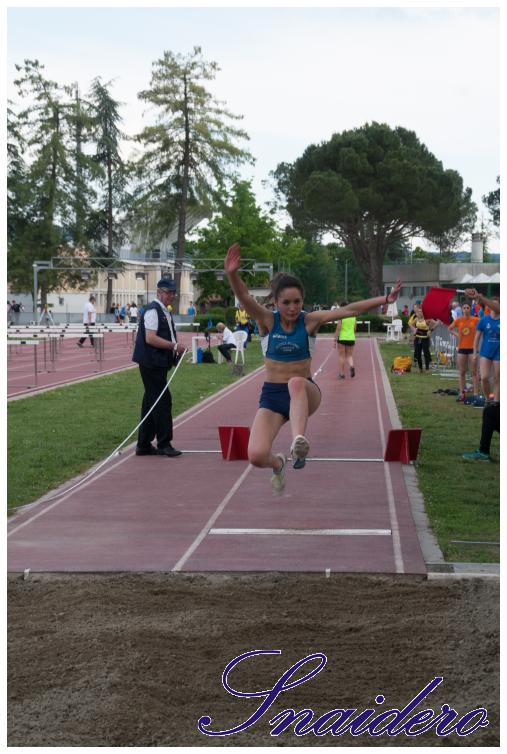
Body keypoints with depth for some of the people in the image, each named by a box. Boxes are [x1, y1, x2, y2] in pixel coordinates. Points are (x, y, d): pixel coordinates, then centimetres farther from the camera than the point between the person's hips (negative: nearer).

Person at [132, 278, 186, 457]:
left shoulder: (165, 312, 18)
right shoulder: (153, 310, -13)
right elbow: (150, 338, -21)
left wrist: (175, 349, 10)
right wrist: (174, 346, -19)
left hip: (159, 364, 10)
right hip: (151, 363, -10)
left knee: (151, 402, 12)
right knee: (163, 401, -9)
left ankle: (144, 445, 18)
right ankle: (164, 444, -3)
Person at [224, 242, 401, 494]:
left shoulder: (310, 320, -4)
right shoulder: (267, 320, -6)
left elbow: (348, 310, -12)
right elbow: (245, 298, -24)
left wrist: (385, 299, -21)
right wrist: (232, 274, -44)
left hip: (305, 393, -1)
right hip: (272, 395, 1)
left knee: (296, 383, -39)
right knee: (256, 456, -15)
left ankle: (298, 441, -50)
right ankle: (277, 463, 22)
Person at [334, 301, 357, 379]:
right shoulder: (353, 316, 5)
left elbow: (338, 328, -11)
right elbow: (355, 328, 12)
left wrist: (335, 338, -6)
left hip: (342, 338, -4)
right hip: (351, 338, 4)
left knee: (341, 356, 7)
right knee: (349, 355, 14)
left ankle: (342, 374, 10)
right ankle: (351, 366, -15)